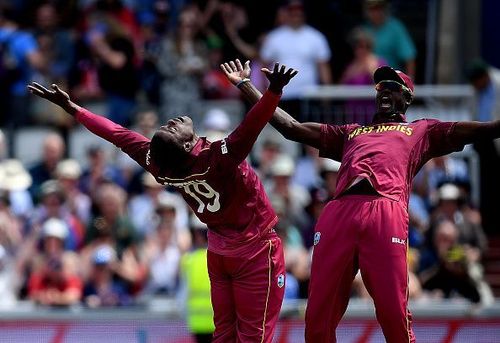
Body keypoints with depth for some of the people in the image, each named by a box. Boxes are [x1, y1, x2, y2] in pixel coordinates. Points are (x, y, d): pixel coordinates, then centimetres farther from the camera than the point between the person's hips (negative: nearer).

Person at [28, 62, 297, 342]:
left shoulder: (160, 163, -15)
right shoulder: (221, 157, -31)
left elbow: (118, 134, -5)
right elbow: (251, 126, -47)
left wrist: (71, 107, 4)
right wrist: (274, 90, -59)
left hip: (219, 252, 6)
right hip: (255, 251, -6)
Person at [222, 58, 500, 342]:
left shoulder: (422, 131, 27)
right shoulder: (350, 133, 37)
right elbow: (290, 127, 35)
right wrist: (247, 86, 34)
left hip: (386, 214, -3)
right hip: (338, 214, 3)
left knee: (394, 317, -13)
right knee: (318, 320, -2)